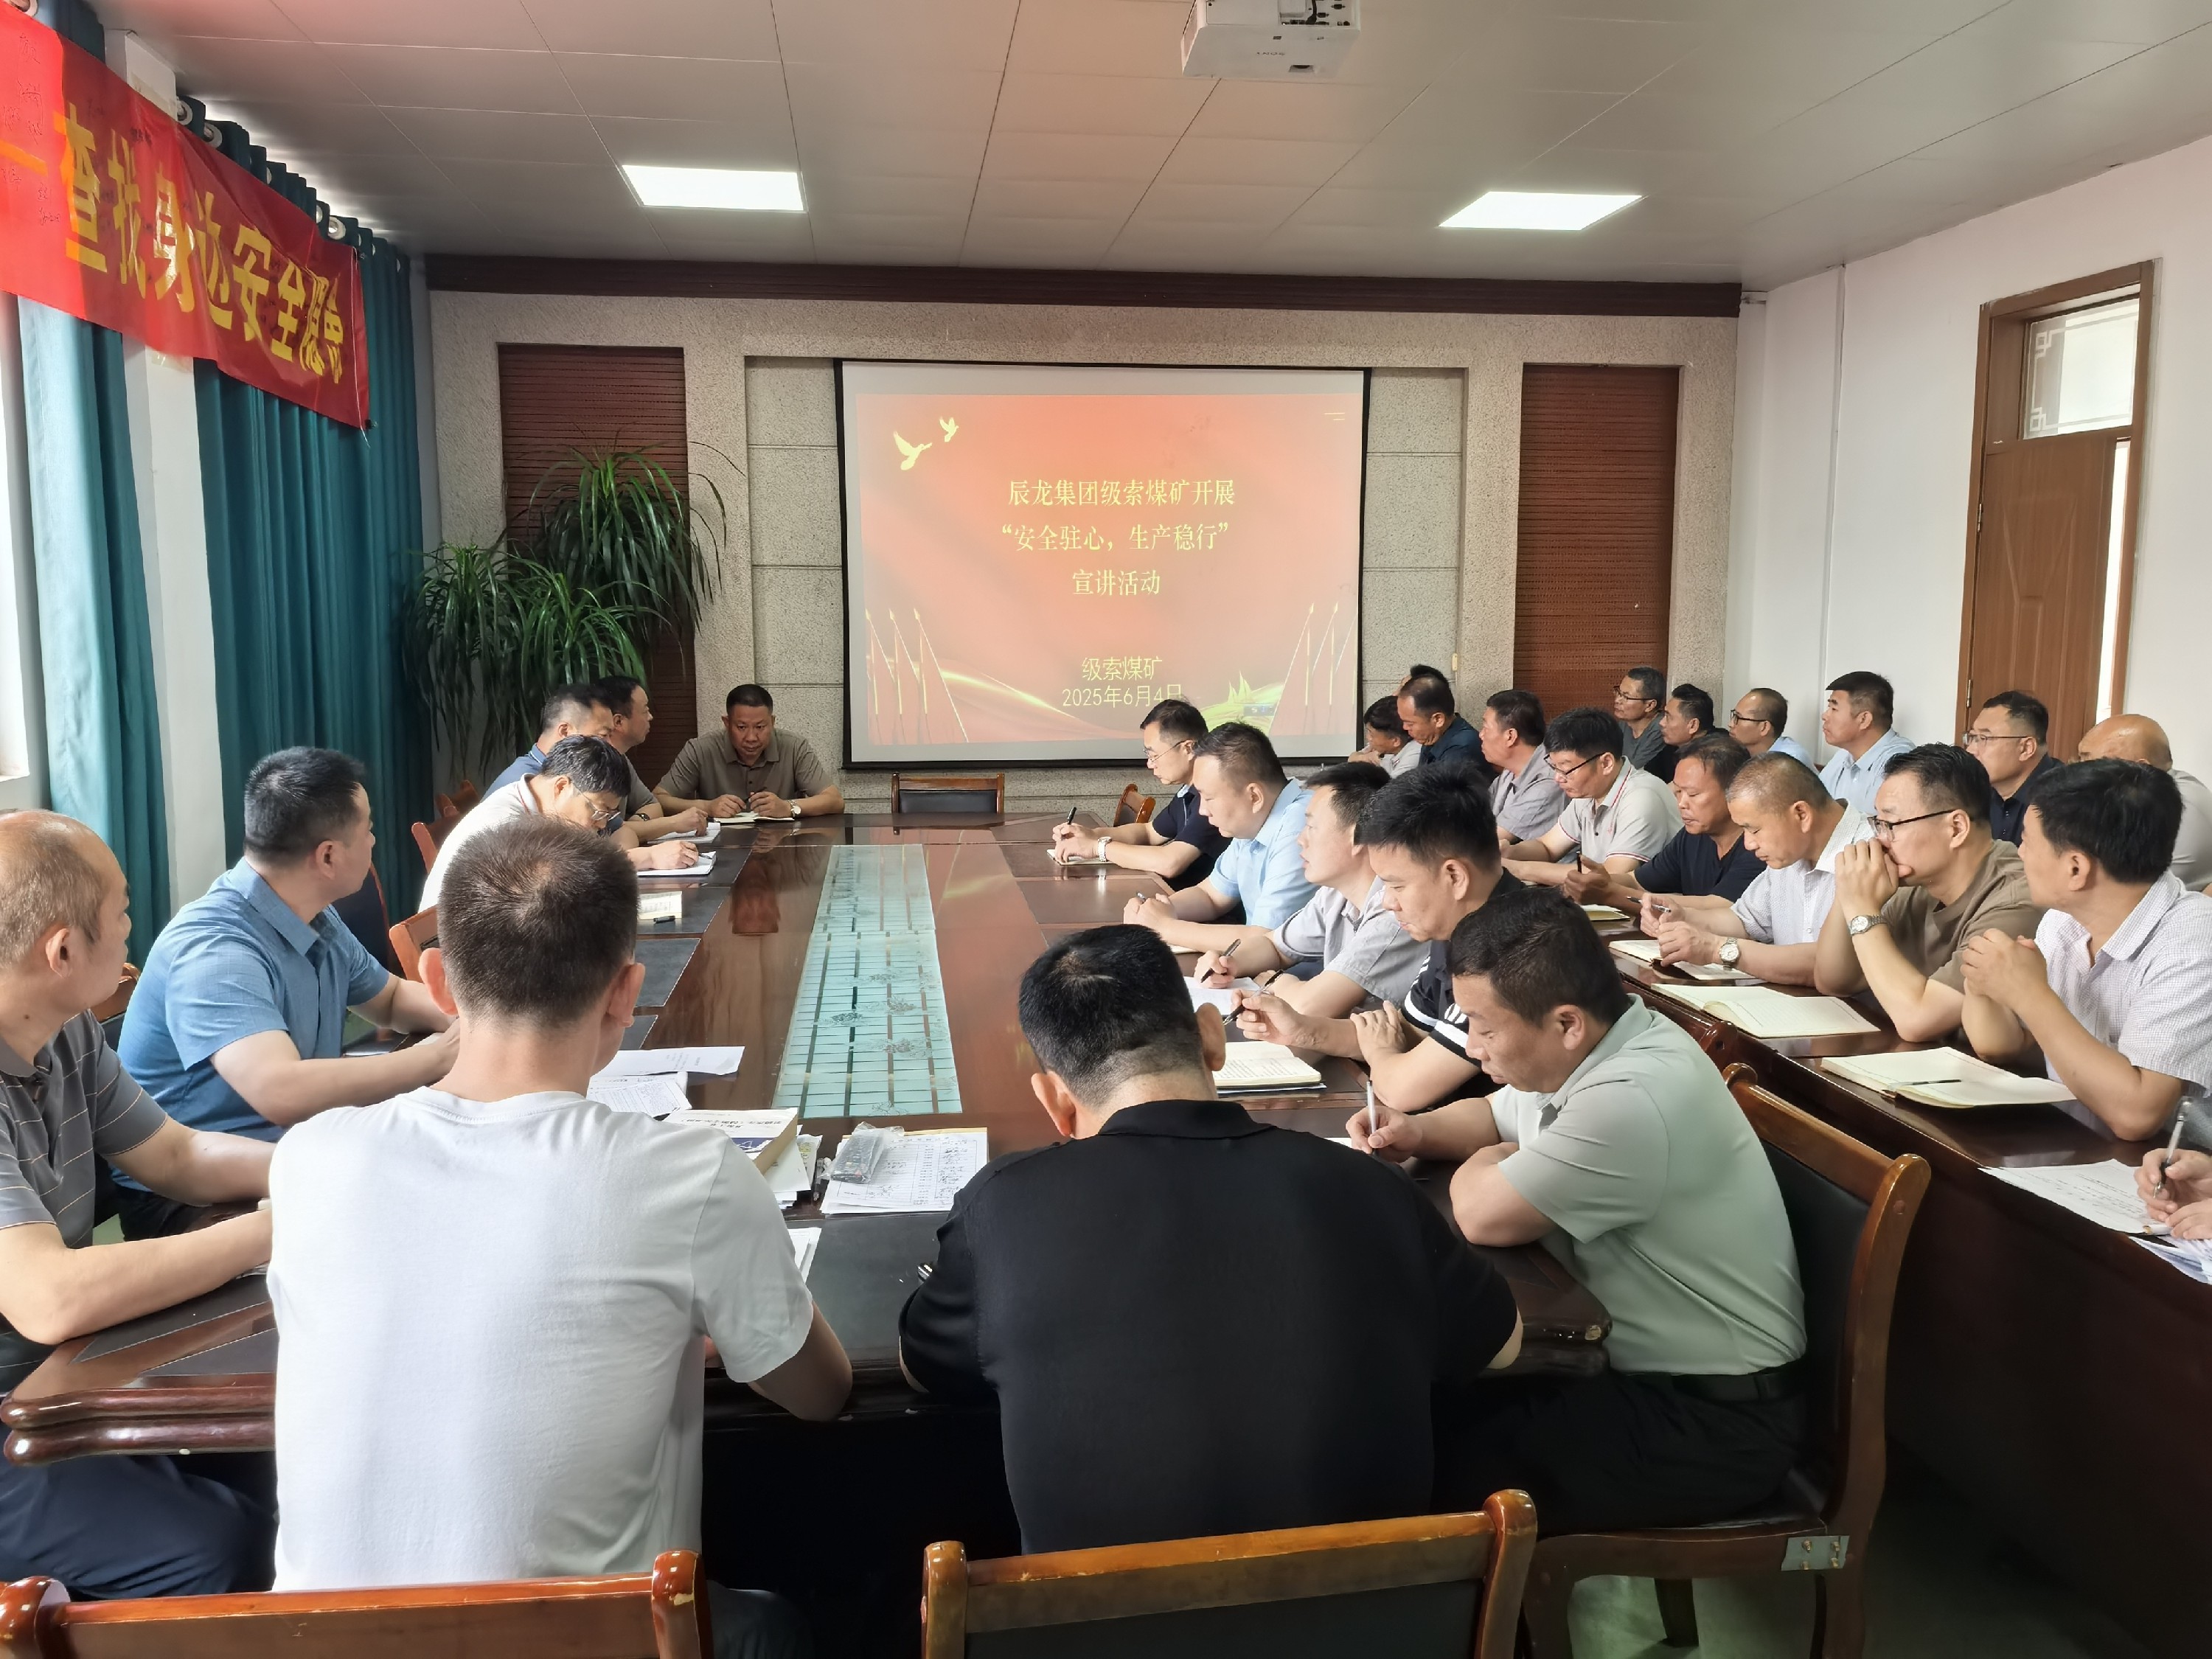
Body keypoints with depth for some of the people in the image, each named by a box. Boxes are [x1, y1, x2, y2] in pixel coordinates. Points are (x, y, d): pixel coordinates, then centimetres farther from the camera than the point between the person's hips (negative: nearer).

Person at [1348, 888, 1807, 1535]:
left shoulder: (1630, 1103, -30)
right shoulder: (1581, 1054, 1)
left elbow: (1483, 1214, -25)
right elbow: (1496, 1117, 20)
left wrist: (1487, 1163, -4)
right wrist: (1418, 1132, 1)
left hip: (1713, 1422, -9)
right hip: (1643, 1365, 9)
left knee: (1444, 1456, -18)